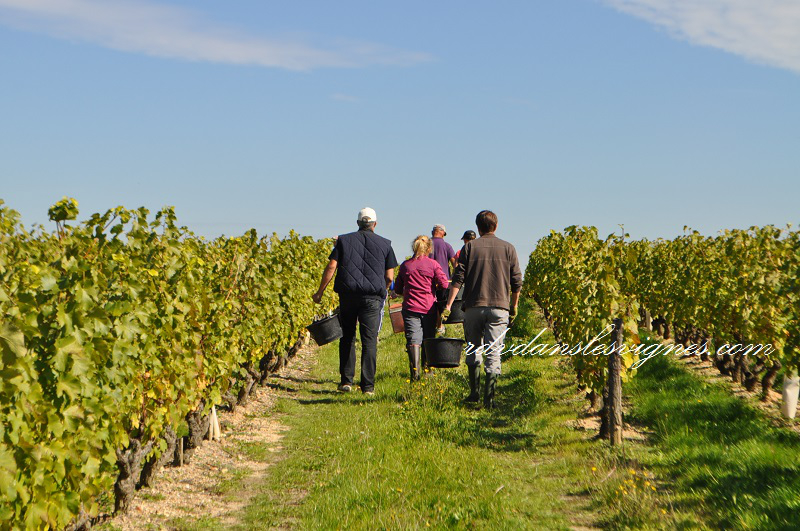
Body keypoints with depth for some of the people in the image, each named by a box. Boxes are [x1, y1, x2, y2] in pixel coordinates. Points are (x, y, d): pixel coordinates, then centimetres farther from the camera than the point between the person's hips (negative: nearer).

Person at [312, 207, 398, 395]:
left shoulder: (344, 240, 9)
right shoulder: (385, 244, 8)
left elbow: (331, 267, 1)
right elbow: (389, 277, 6)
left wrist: (320, 292, 7)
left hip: (348, 293, 1)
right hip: (372, 296, -1)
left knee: (347, 337, 14)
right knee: (369, 340, 0)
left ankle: (346, 380, 12)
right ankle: (368, 385, -4)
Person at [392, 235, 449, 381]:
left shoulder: (405, 265, 6)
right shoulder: (432, 264, -2)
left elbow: (397, 289, 13)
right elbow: (444, 284, -8)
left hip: (410, 307, 1)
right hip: (429, 308, -1)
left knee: (413, 339, -5)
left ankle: (415, 371, -19)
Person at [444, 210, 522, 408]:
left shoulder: (470, 247, 3)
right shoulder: (508, 248, 5)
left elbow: (458, 278, -4)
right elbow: (517, 282, 6)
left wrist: (449, 304, -5)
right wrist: (514, 307, 17)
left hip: (474, 306, 0)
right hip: (499, 307, 0)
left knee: (473, 350, 16)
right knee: (493, 354, -1)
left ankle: (474, 392, 20)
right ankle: (489, 397, -8)